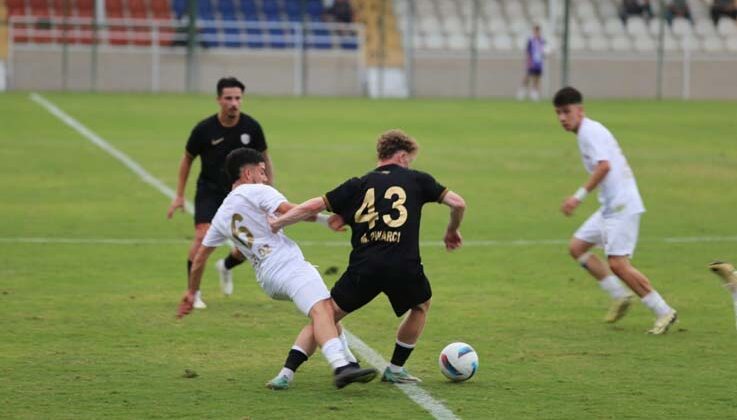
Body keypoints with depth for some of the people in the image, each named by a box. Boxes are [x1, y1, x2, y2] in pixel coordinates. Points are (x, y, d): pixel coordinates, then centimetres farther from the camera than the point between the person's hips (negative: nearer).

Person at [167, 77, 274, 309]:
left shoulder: (251, 127, -9)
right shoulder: (204, 129, -13)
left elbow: (264, 160, 6)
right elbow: (187, 159, 3)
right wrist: (179, 196, 2)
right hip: (209, 191, -2)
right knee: (203, 236, -21)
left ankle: (226, 266, 32)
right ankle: (193, 292, -6)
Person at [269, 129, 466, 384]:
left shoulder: (358, 185, 15)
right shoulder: (416, 180, 13)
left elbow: (314, 207, 10)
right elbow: (458, 203, 11)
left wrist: (275, 224, 21)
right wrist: (452, 231, 31)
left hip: (363, 266, 1)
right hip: (404, 267, -1)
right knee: (421, 306, 30)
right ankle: (395, 370, 30)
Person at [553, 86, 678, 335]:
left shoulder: (590, 132, -12)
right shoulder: (590, 131, 18)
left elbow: (604, 165, -26)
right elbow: (616, 164, 24)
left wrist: (580, 196, -25)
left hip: (622, 207, -11)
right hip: (610, 207, 11)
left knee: (617, 263, -14)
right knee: (577, 247, 12)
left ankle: (663, 312, -7)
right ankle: (619, 296, 13)